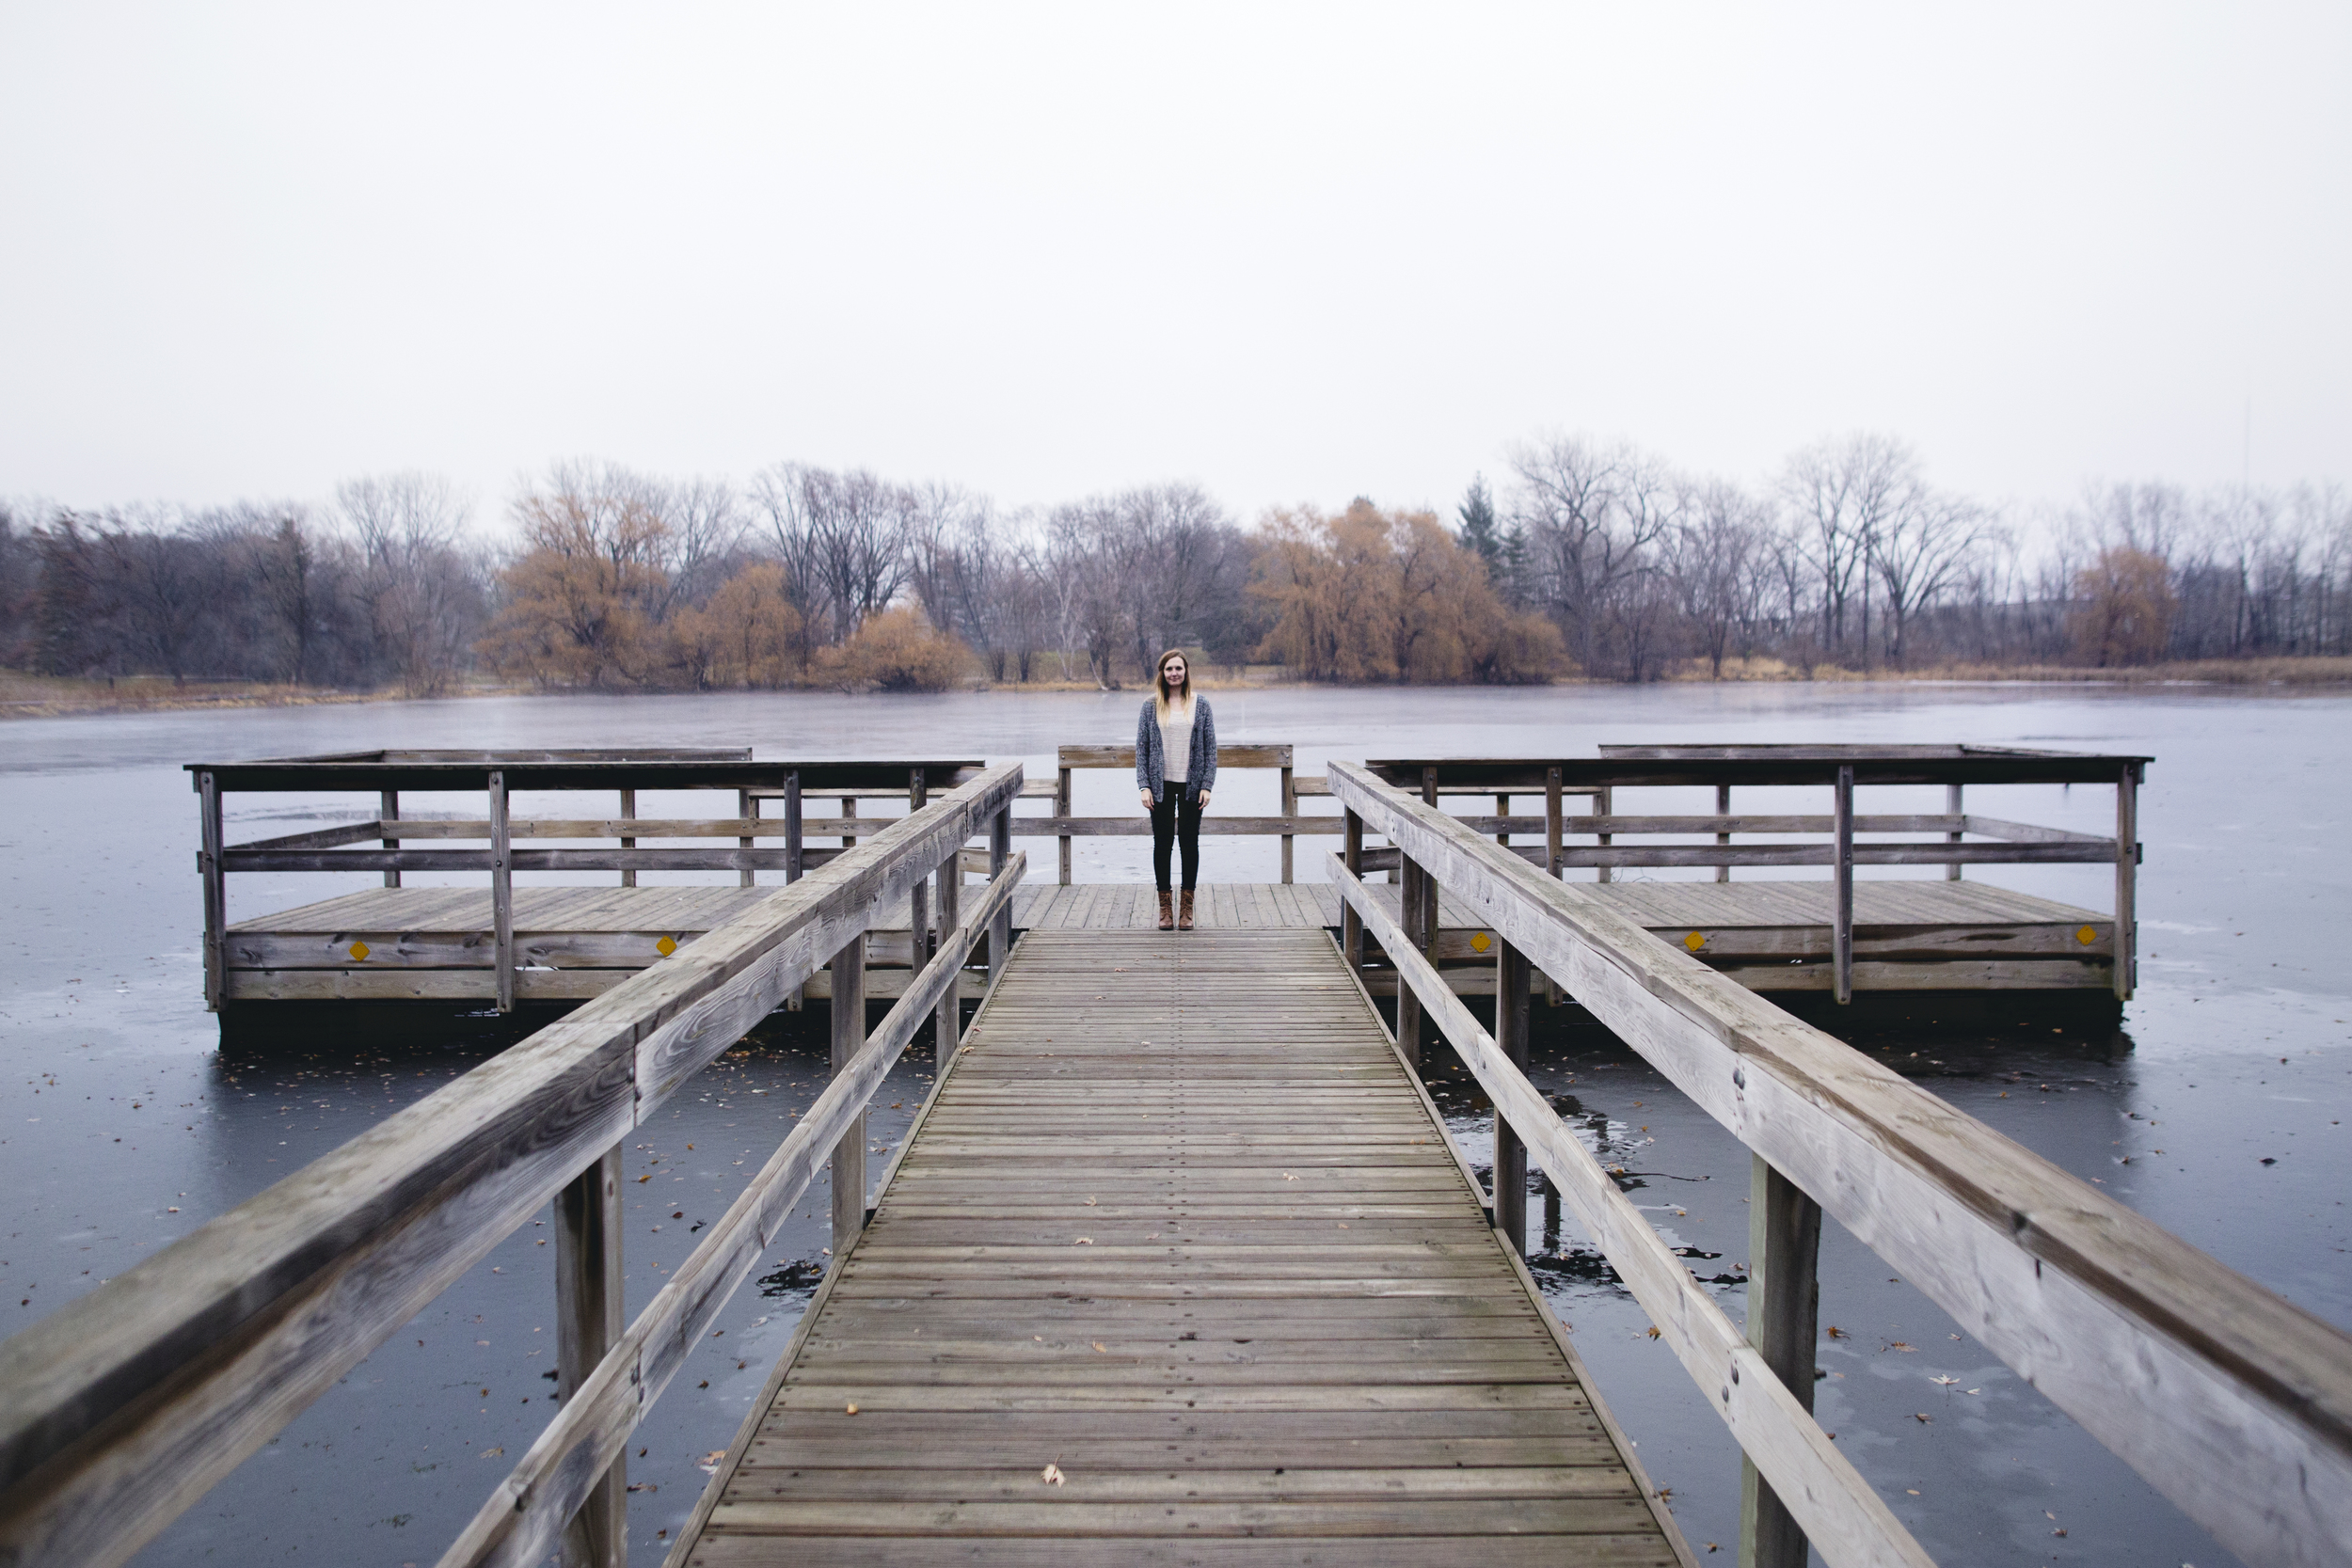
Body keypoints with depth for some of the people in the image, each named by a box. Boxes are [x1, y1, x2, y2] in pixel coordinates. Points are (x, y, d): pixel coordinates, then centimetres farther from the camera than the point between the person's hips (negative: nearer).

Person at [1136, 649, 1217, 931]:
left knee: (1189, 843, 4)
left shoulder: (1201, 706, 4)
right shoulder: (1150, 707, 4)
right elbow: (1141, 748, 3)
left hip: (1191, 786, 0)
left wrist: (1207, 785, -5)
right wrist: (1144, 786, -6)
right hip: (1161, 786, 0)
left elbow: (1210, 748, 3)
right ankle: (1165, 906, 12)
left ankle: (1187, 907, 12)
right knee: (1162, 844, 3)